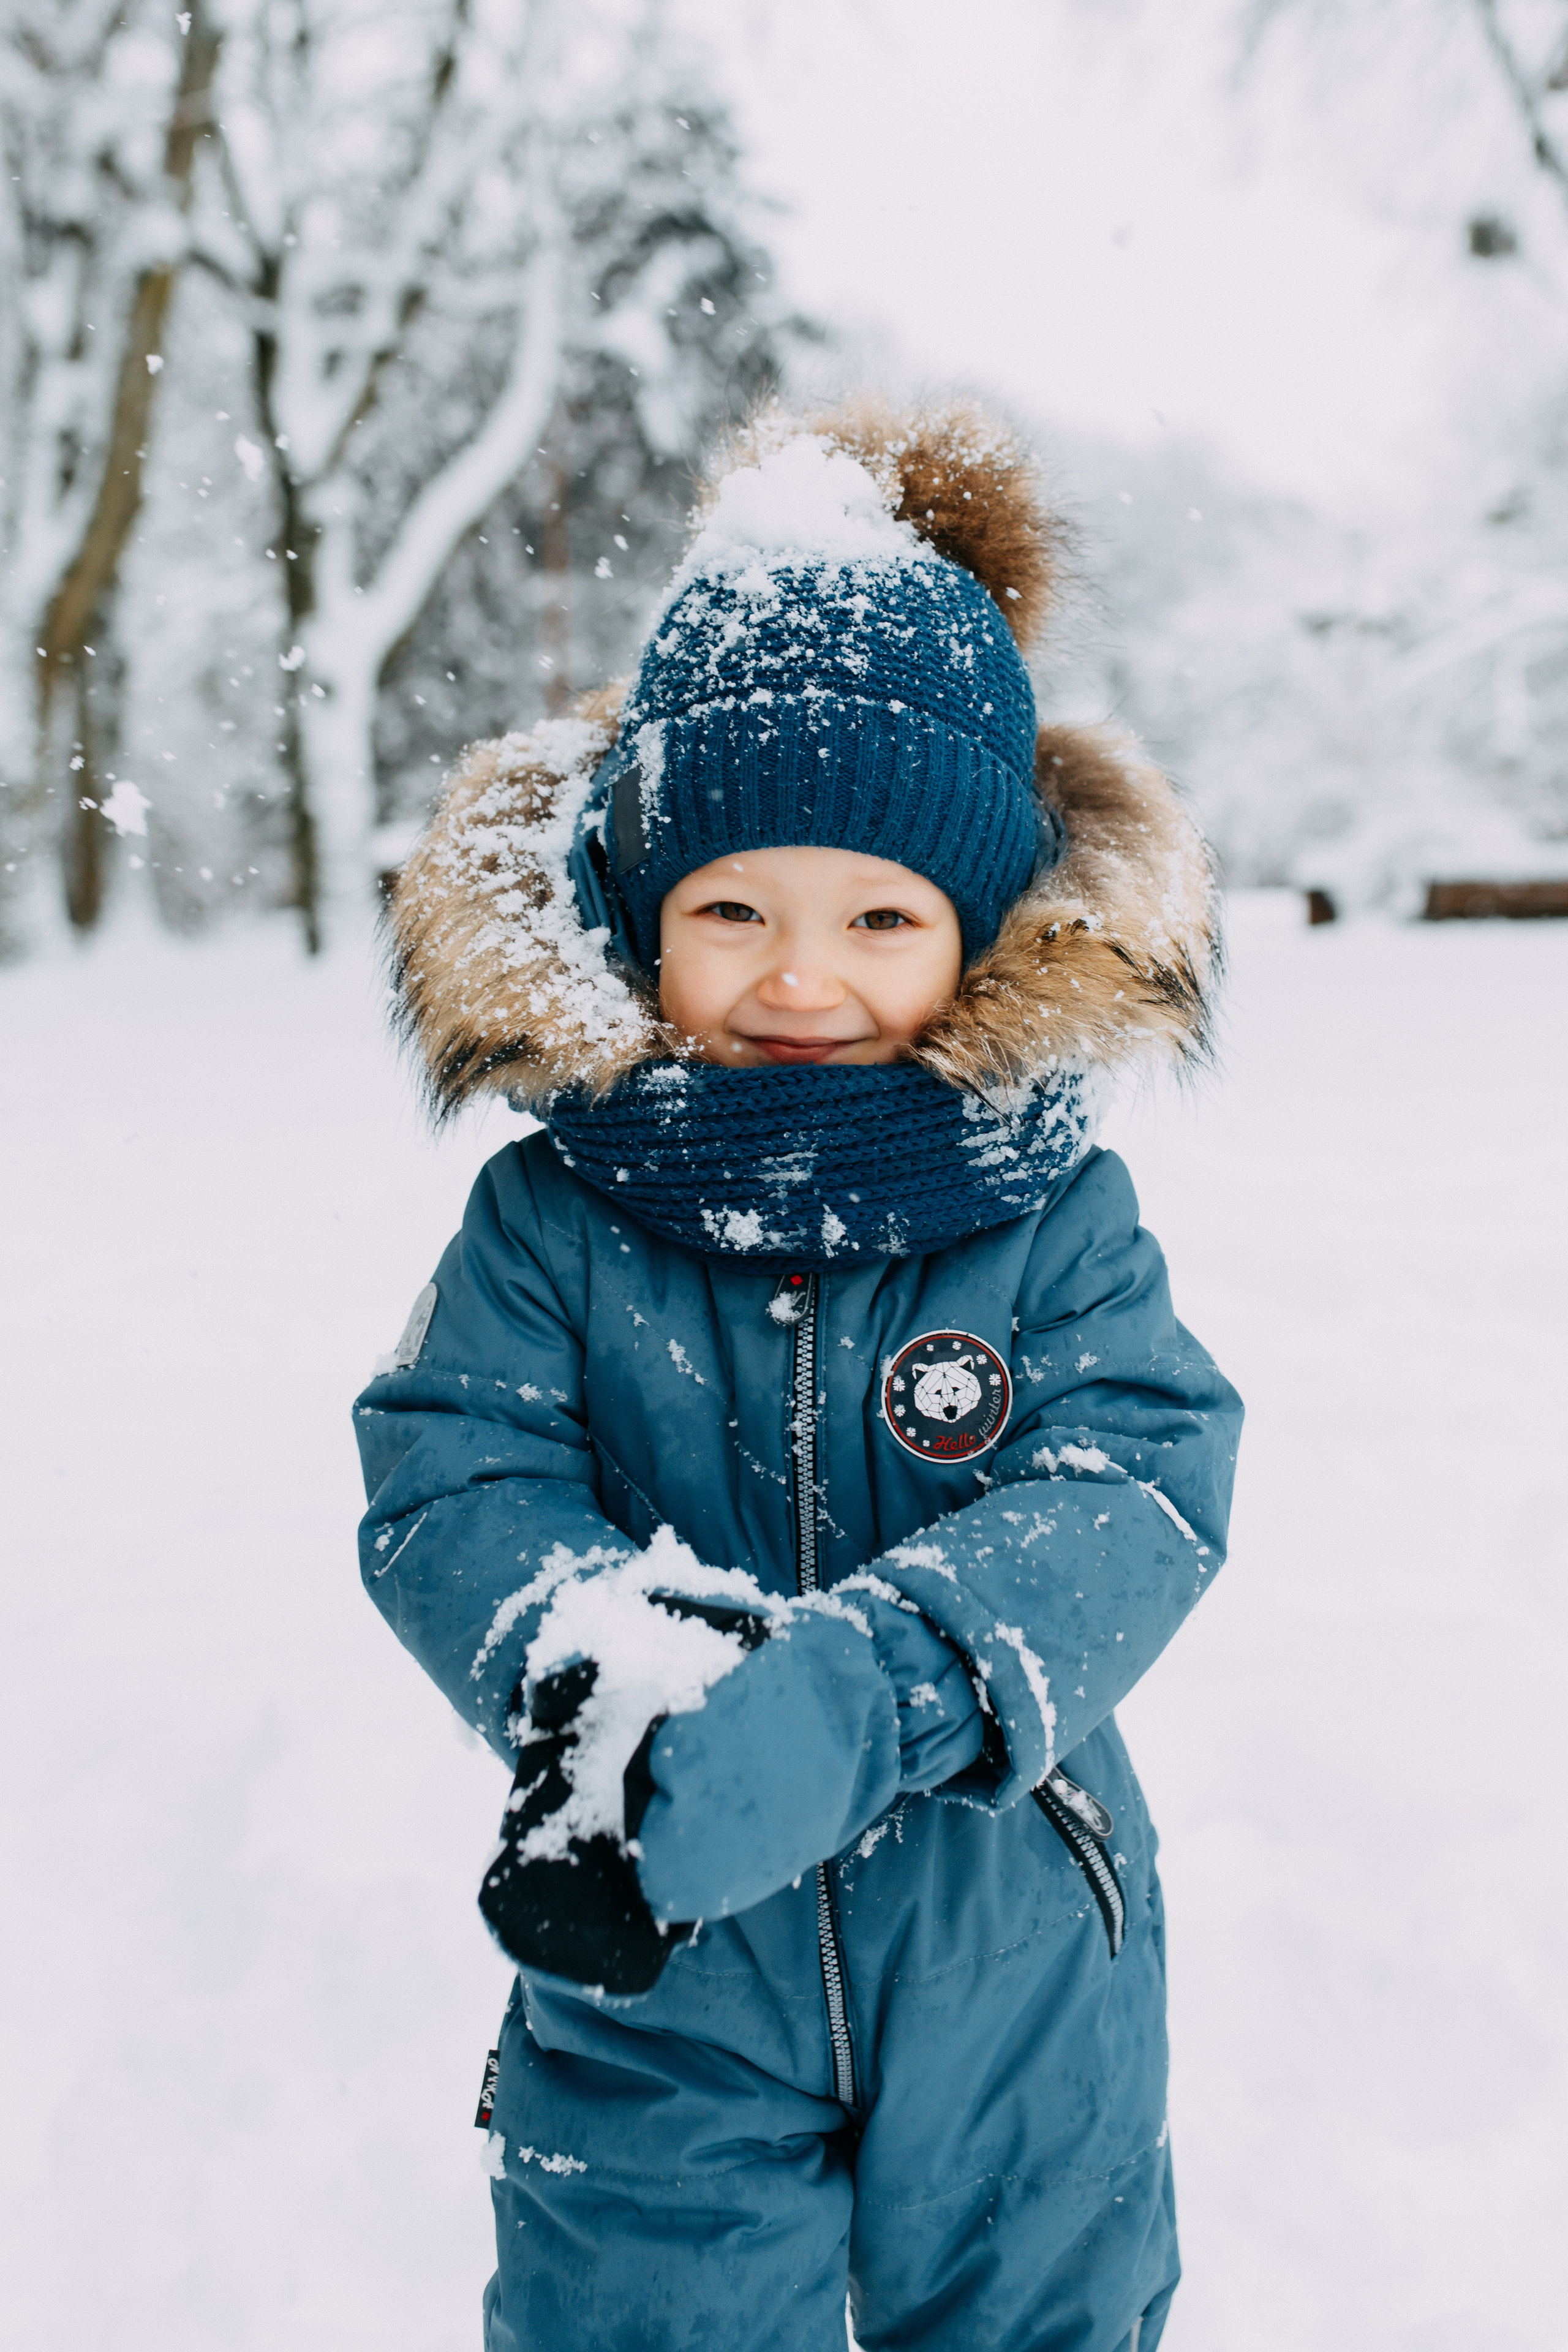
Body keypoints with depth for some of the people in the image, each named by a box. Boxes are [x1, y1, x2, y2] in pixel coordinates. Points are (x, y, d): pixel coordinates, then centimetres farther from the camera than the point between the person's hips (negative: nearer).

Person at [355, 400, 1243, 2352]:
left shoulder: (1053, 1214, -9)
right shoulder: (554, 1214, -8)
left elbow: (1135, 1495, -21)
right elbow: (448, 1489, -15)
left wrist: (860, 1693, -38)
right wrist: (613, 1668, -38)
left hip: (1010, 1966, 1)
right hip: (658, 1977, 0)